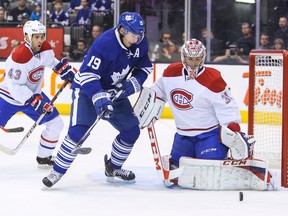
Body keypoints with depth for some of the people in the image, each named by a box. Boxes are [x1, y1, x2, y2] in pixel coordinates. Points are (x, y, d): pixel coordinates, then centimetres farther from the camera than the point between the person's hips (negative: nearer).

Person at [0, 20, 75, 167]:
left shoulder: (46, 49, -8)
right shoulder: (19, 56, -30)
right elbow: (14, 86, -29)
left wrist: (64, 70, 9)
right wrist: (33, 101, -32)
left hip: (34, 94, 7)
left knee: (56, 123, 3)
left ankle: (43, 158, 18)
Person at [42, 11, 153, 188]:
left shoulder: (140, 44, -10)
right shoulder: (104, 44, -31)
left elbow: (145, 67, 6)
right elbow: (88, 75, -32)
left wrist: (134, 82, -14)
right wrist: (99, 99, -43)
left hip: (116, 91, 7)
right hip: (87, 89, -7)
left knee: (132, 130, 6)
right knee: (78, 130, -23)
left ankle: (113, 168, 27)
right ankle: (57, 172, -10)